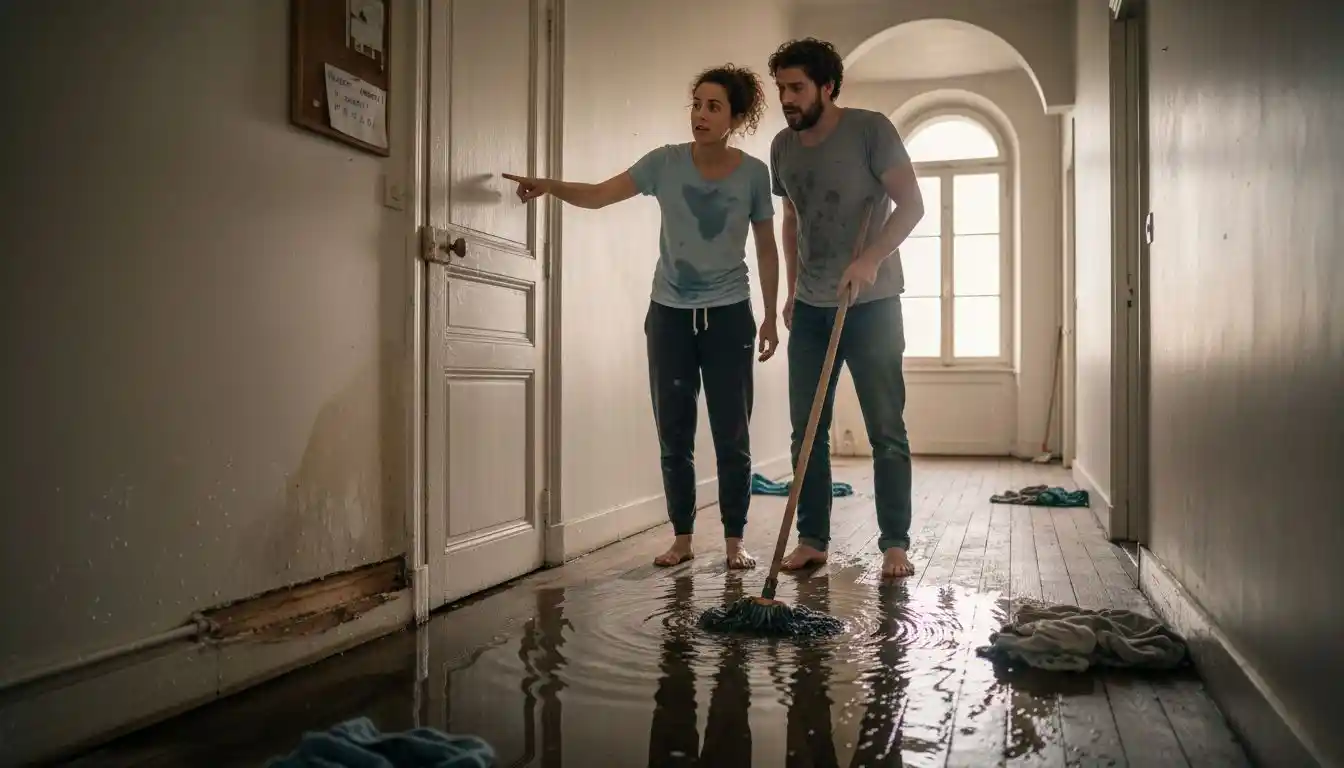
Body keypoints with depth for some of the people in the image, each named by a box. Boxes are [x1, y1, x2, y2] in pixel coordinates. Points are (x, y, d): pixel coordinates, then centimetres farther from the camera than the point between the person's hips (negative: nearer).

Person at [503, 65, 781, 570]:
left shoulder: (753, 174, -4)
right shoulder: (666, 163, -3)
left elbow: (766, 249, 4)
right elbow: (598, 195, -7)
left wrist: (771, 316, 4)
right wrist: (549, 186, -26)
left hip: (728, 316, -1)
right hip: (669, 315, 1)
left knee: (731, 434, 1)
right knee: (674, 434, 5)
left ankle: (734, 539, 13)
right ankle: (682, 537, 17)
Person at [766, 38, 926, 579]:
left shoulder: (870, 129, -8)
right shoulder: (783, 147, 8)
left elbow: (911, 205, -10)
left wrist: (872, 258, -24)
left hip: (872, 306, -5)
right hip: (810, 309, 5)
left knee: (886, 431, -1)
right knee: (806, 430, 4)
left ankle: (895, 544, 7)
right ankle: (812, 539, 13)